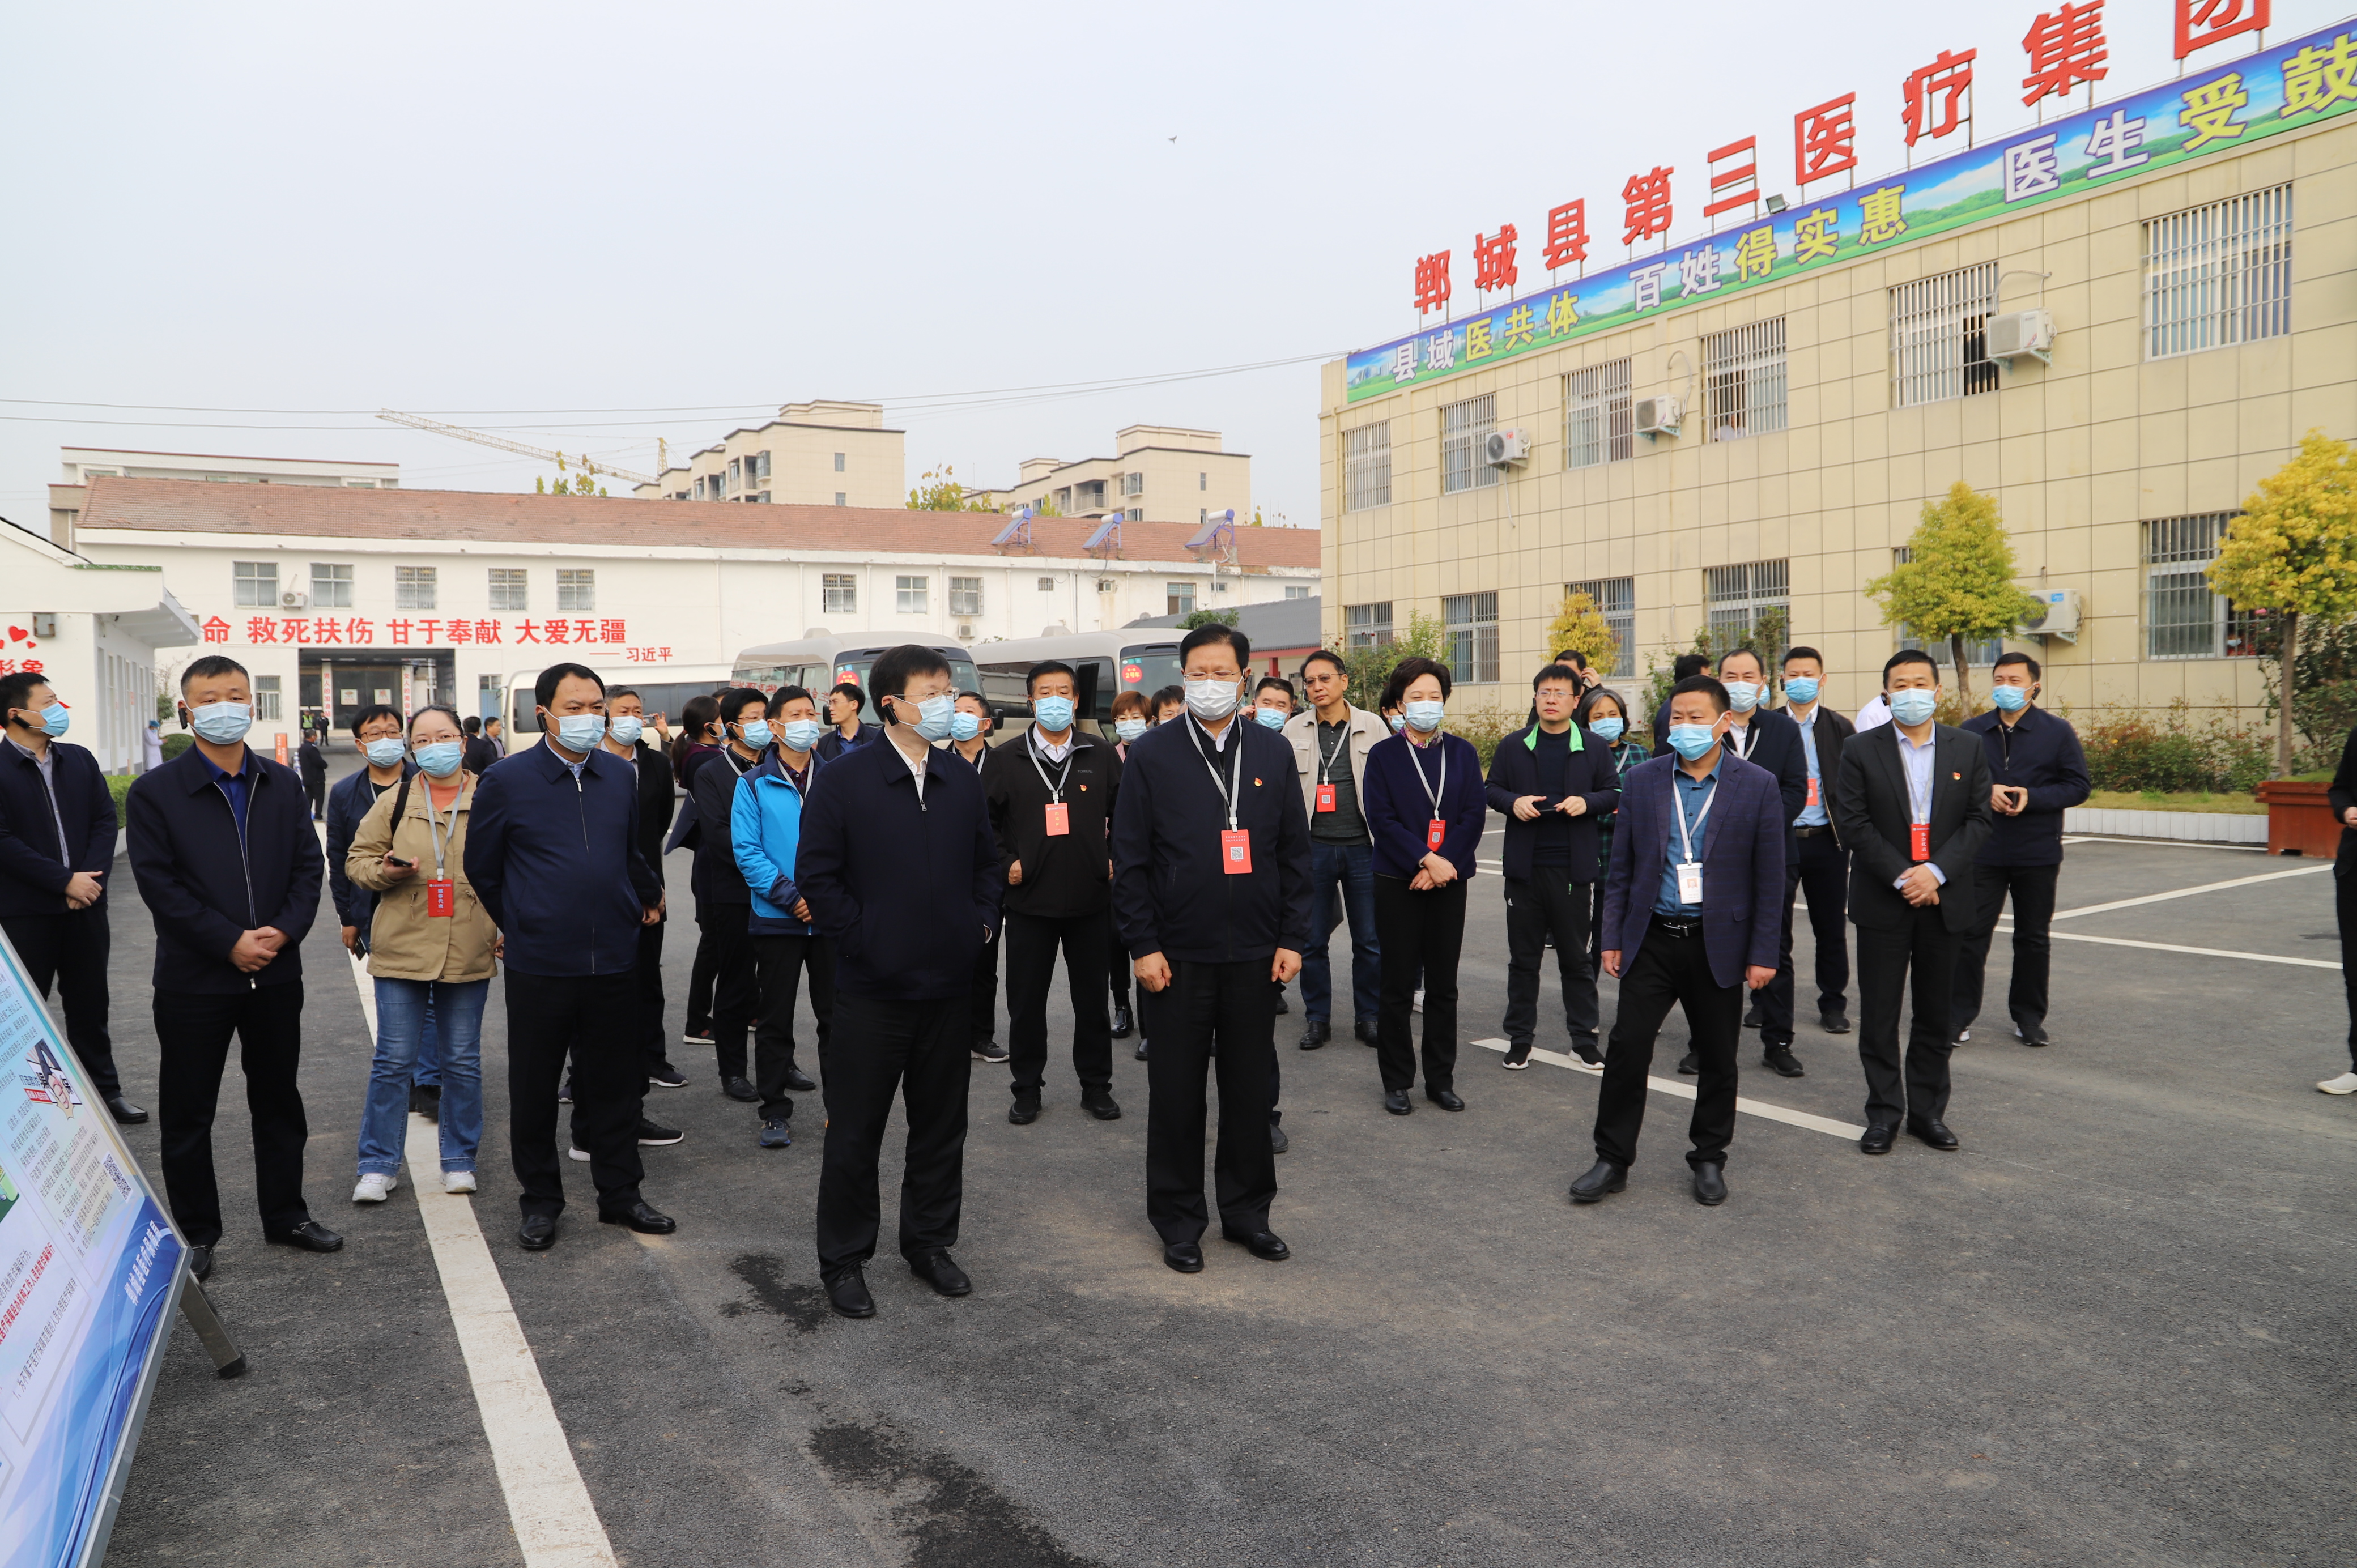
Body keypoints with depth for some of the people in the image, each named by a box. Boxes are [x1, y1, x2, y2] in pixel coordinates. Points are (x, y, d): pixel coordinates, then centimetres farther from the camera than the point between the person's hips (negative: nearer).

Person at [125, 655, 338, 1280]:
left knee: (278, 1100, 14)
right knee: (188, 1111, 7)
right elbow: (159, 884, -11)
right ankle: (196, 1233, 20)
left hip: (276, 973, 3)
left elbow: (308, 867, 4)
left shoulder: (284, 785, 7)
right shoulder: (154, 793, -5)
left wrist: (284, 931, -13)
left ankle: (286, 1215, 27)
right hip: (193, 978, -3)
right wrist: (230, 943, -17)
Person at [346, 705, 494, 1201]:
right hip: (402, 949, 0)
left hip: (469, 952, 0)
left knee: (463, 1061, 8)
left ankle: (459, 1160, 21)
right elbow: (357, 859, 9)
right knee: (394, 1061, 3)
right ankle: (379, 1165, 15)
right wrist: (385, 872, -12)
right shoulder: (393, 801, 4)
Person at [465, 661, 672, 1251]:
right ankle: (540, 1202, 23)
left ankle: (620, 1194, 24)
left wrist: (649, 897, 24)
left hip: (614, 960, 3)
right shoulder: (506, 782, -6)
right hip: (539, 965, -3)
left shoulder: (621, 776, 6)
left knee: (615, 1085, 11)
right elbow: (481, 868, 5)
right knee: (534, 1090, 8)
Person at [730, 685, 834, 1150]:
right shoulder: (754, 785, 0)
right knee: (775, 1020, 5)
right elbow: (747, 850, -5)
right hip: (776, 919, -1)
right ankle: (775, 1113, 15)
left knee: (836, 1015, 8)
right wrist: (790, 897, -15)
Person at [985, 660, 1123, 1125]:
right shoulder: (1007, 759, 2)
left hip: (1090, 899, 1)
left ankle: (1096, 1086, 21)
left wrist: (1118, 861, 2)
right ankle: (1027, 1089, 20)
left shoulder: (1102, 756, 4)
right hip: (1028, 900, 0)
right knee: (1026, 1000, 6)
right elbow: (982, 819, 6)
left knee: (1092, 998, 9)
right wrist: (1004, 864, -2)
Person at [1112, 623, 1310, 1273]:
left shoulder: (1273, 753, 6)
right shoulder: (1152, 755, -3)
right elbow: (1129, 859, -3)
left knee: (1252, 1087, 11)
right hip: (1179, 955, -2)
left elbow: (1295, 851, 8)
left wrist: (1293, 938, 3)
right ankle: (1179, 1220, 21)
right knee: (1176, 1091, 6)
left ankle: (1248, 1210, 26)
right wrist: (1143, 945, -8)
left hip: (1255, 952, 2)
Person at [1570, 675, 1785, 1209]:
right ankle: (1612, 1160, 10)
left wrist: (1763, 953, -5)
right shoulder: (1642, 781, 3)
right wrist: (1613, 938, 3)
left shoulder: (1758, 786, -3)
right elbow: (1622, 867, 6)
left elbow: (1770, 877, -2)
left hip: (1718, 944, -1)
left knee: (1718, 1059, 9)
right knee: (1626, 1048, -2)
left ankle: (1709, 1160, 26)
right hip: (1652, 939, 1)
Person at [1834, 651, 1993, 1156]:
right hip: (1882, 902, -2)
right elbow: (1853, 822, -7)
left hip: (1944, 900, 2)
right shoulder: (1860, 749, -1)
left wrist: (1936, 872, -13)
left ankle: (1928, 1110, 22)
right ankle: (1884, 1112, 14)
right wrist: (1900, 877, -14)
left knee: (1936, 1013, 10)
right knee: (1879, 1013, 3)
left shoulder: (1968, 748, 5)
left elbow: (1978, 820, 0)